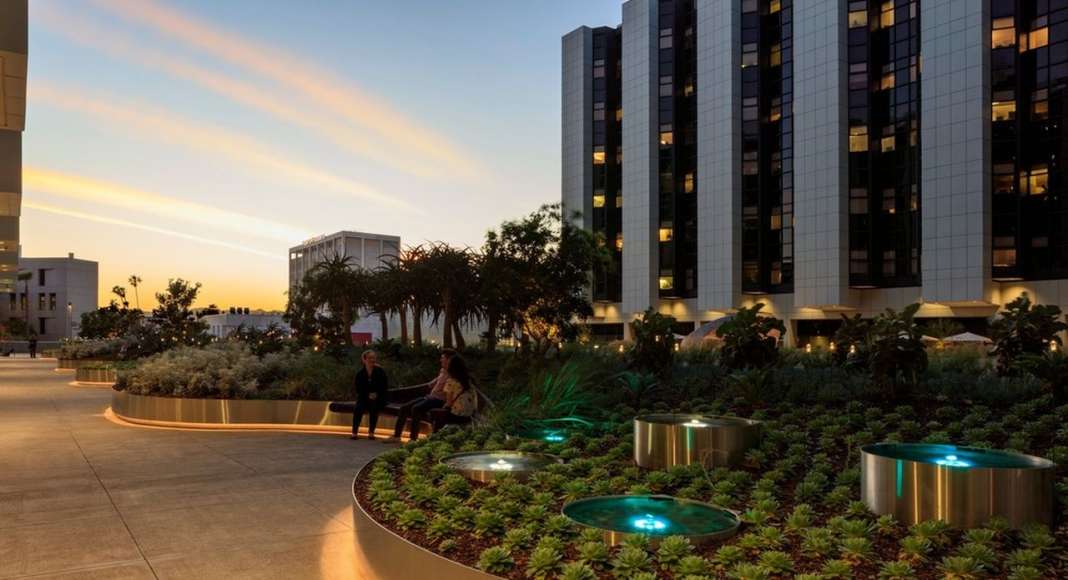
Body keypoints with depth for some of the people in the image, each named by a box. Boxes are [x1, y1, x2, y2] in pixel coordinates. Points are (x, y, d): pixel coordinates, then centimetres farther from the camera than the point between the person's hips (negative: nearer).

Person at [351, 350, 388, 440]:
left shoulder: (380, 372, -2)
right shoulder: (360, 374, 2)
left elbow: (385, 387, 0)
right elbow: (359, 389, 4)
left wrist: (376, 395, -15)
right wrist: (368, 395, -12)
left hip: (378, 398, -2)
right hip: (364, 397, 2)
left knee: (373, 407, -33)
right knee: (358, 408, -29)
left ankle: (371, 433, -22)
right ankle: (354, 432, -21)